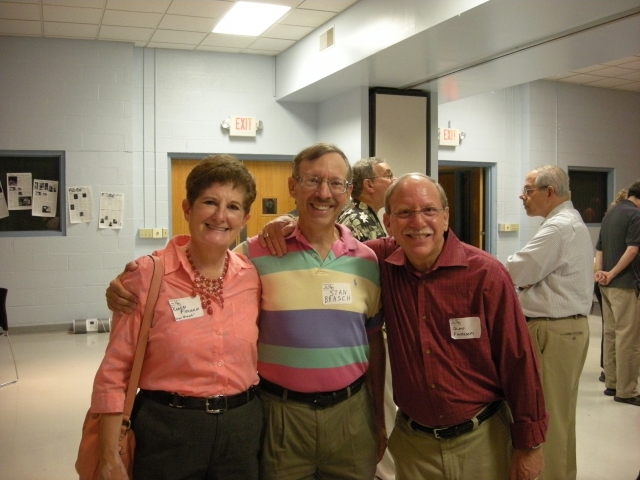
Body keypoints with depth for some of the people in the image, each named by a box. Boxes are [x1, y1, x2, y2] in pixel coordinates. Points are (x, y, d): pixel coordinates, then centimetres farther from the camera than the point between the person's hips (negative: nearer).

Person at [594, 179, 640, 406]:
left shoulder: (610, 214, 16)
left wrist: (600, 271, 2)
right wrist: (612, 274, -12)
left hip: (607, 284, 9)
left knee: (611, 334, 12)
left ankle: (611, 383, 18)